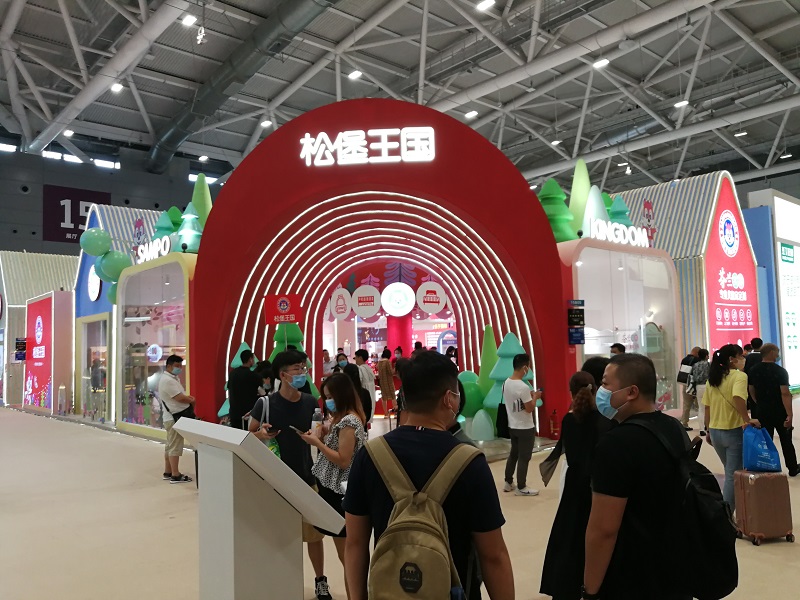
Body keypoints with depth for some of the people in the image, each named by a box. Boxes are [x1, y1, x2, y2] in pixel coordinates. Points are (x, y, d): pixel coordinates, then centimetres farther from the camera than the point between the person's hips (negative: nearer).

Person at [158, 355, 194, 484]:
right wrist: (193, 400, -6)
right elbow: (180, 398, -23)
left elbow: (180, 395, 19)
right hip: (175, 417, -11)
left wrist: (188, 397, -2)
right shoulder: (167, 380, -19)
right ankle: (175, 475, -4)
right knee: (175, 446, -7)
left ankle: (168, 472, 24)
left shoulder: (173, 378, 16)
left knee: (170, 445, 16)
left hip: (175, 417, 11)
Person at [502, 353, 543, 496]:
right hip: (525, 428, -8)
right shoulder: (523, 387, -25)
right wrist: (535, 397, -4)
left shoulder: (506, 383, 0)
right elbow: (530, 409, -19)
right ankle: (521, 488, 14)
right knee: (524, 458, 5)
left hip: (512, 426, 8)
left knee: (513, 454, 20)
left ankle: (508, 483, 29)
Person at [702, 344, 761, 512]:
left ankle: (726, 509, 33)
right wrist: (747, 420, -26)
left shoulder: (712, 379, 8)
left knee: (730, 472, 24)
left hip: (715, 431, 7)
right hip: (734, 431, -6)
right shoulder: (739, 376, -12)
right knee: (733, 475, 3)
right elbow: (738, 398, -32)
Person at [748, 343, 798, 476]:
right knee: (786, 441, 13)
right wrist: (790, 415, -25)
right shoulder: (780, 371, -16)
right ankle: (792, 470, 23)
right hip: (780, 412, -3)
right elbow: (785, 393, -23)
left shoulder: (753, 370, 0)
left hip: (763, 412, 3)